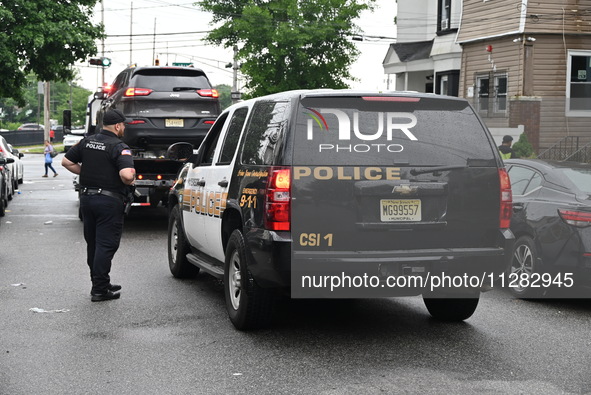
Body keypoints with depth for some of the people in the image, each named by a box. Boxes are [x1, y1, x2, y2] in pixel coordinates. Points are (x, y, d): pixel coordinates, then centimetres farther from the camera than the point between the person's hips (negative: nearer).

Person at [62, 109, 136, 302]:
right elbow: (126, 175, -28)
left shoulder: (87, 142, 7)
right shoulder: (119, 147, -14)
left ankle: (100, 283, 28)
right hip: (109, 200, -7)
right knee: (106, 245, -1)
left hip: (86, 197, 7)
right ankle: (99, 290, 0)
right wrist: (130, 181, -7)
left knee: (92, 243, 17)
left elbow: (67, 162, 12)